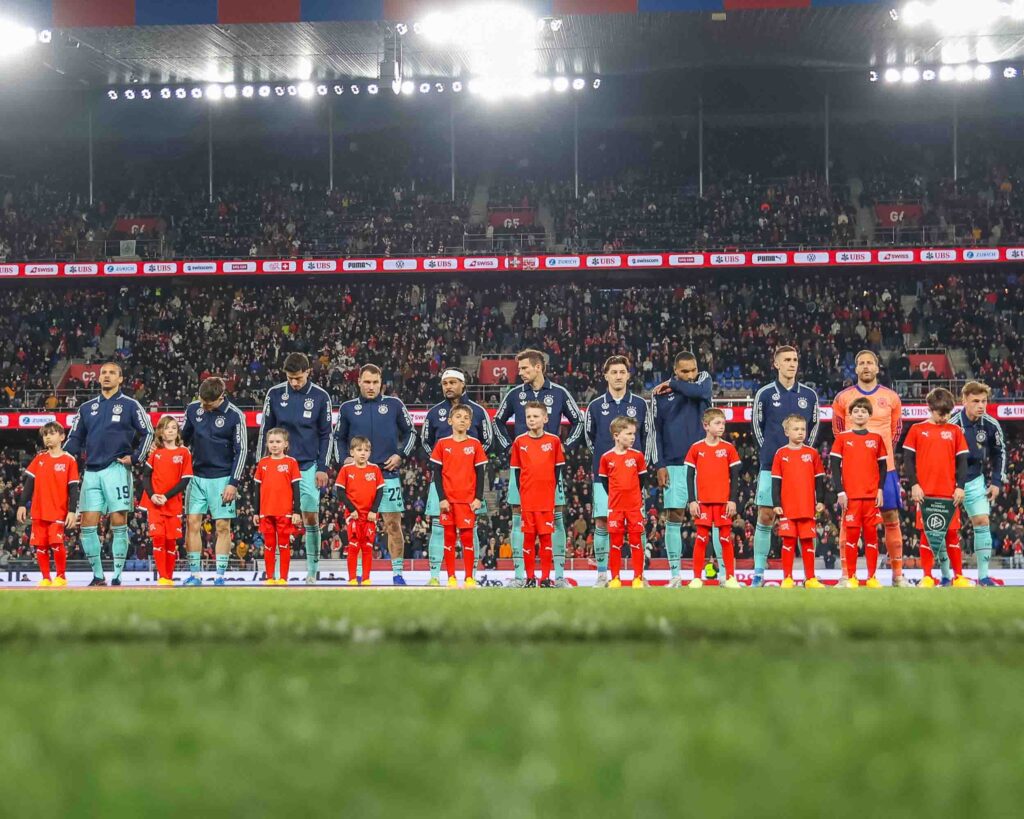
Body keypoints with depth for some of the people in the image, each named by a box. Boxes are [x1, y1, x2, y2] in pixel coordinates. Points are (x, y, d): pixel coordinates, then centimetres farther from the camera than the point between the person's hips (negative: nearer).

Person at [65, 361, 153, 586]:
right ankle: (98, 577, 6)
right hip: (91, 472, 4)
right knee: (88, 525, -2)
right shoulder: (87, 408, 16)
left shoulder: (130, 405, 5)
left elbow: (148, 433, 4)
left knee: (119, 524, -5)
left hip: (117, 470, -4)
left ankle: (117, 577, -1)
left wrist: (135, 458, -4)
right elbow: (75, 438, 18)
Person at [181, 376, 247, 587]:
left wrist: (233, 483, -11)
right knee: (192, 523, 0)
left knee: (223, 526, -3)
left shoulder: (234, 415, -9)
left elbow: (241, 451, -7)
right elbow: (182, 439, 13)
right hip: (196, 476, 3)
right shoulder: (192, 409, 1)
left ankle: (220, 576, 2)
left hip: (222, 479, -3)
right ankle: (194, 575, 6)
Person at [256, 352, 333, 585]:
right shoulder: (275, 394, -1)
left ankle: (312, 571, 6)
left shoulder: (320, 397, -2)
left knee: (311, 517, -2)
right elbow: (265, 430, 6)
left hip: (308, 466, -1)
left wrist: (322, 468, -1)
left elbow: (326, 435, 4)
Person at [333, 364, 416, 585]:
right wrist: (344, 458, 3)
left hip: (388, 473, -1)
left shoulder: (394, 405, 5)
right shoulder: (348, 408, 8)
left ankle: (397, 572, 5)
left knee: (393, 525, -2)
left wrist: (401, 454, 0)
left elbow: (410, 432, 13)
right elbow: (338, 437, 19)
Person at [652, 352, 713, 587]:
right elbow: (655, 431, 6)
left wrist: (673, 384, -7)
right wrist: (659, 466, 0)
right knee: (673, 518, 0)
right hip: (674, 465, 0)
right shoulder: (661, 394, 4)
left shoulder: (704, 381, 5)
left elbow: (698, 391, -20)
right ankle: (675, 574, 5)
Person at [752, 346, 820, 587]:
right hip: (771, 466, -1)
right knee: (765, 517, -2)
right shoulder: (765, 394, 2)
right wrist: (769, 452, 6)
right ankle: (759, 573, 3)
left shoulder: (809, 395, 7)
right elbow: (757, 425, 9)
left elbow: (814, 426, 15)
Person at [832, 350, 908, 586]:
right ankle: (846, 575, 2)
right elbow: (838, 431, 12)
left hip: (884, 467, 1)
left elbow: (896, 430, 16)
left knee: (891, 517, 0)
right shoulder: (843, 398, 4)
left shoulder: (891, 398, 7)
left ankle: (897, 574, 6)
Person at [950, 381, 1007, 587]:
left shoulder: (991, 425, -7)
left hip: (975, 480, 4)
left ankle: (983, 576, 1)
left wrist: (997, 481, 5)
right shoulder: (952, 425, -21)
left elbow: (999, 452, 10)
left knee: (983, 522, -3)